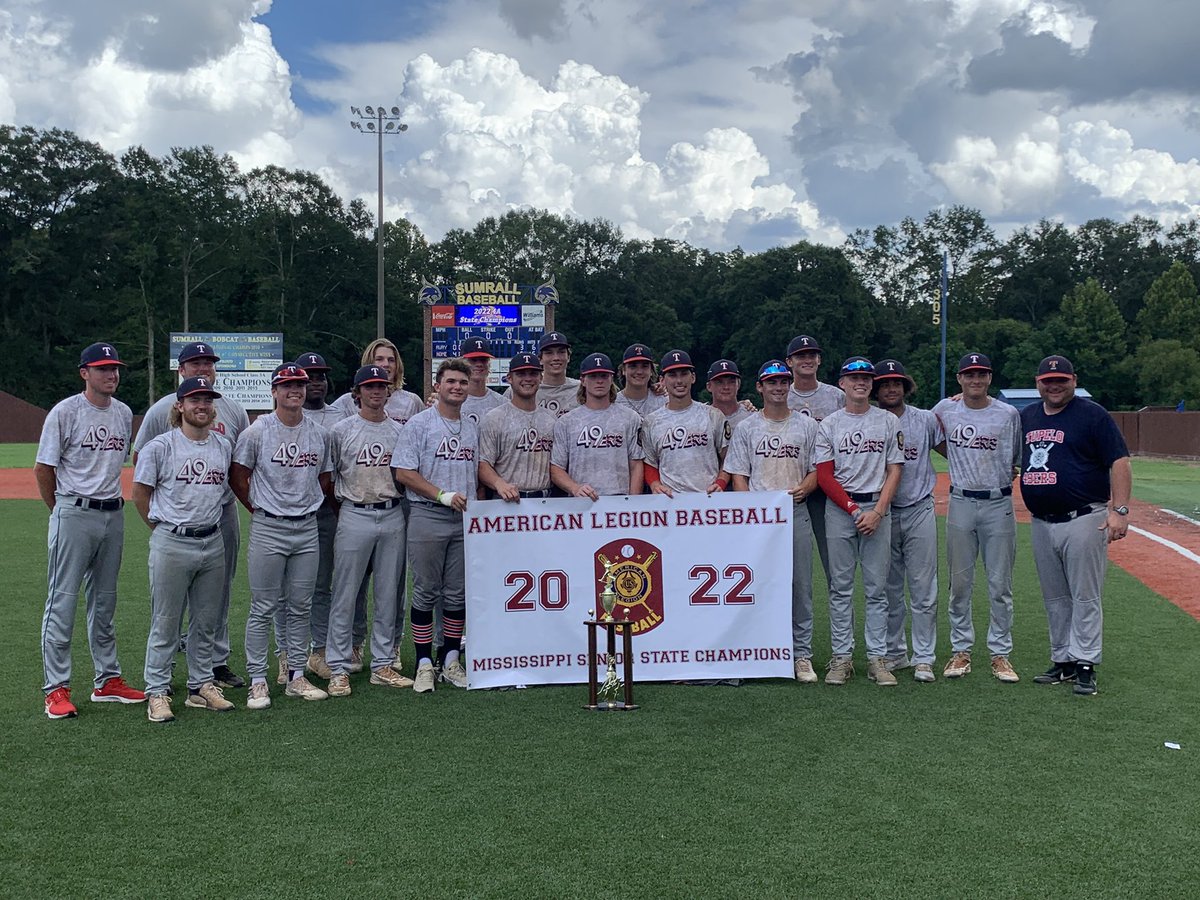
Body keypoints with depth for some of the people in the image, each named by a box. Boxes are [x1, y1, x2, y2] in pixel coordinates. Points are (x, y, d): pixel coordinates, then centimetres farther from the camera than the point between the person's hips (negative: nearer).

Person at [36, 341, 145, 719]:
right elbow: (43, 468, -4)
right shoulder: (65, 412, -8)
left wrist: (109, 497, 14)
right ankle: (56, 688, 3)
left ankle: (107, 681, 22)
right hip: (74, 514, -6)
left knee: (105, 602, 13)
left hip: (113, 514, 6)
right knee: (63, 601, -3)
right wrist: (62, 511, 2)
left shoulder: (124, 413, 10)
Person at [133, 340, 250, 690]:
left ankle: (218, 662, 21)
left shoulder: (233, 409, 9)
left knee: (220, 591, 10)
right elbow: (140, 458, 1)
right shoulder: (163, 409, -1)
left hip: (223, 512, 4)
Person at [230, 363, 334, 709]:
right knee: (263, 608, 0)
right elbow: (237, 478, 0)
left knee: (301, 607, 9)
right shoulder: (257, 431, -4)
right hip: (268, 528, -4)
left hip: (307, 528, 4)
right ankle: (258, 681, 8)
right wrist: (259, 509, 2)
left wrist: (309, 505, 11)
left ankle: (296, 677, 18)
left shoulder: (320, 434, 8)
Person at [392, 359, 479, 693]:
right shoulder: (418, 424, -2)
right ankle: (424, 664, 7)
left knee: (458, 593, 8)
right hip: (428, 518, -5)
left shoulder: (472, 428, 16)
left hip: (465, 519, 5)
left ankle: (451, 661, 17)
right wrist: (443, 494, -14)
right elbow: (403, 472, -9)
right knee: (426, 592, -1)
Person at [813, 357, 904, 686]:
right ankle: (842, 658, 8)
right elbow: (825, 476, 0)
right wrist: (854, 510, -10)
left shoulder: (889, 422, 7)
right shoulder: (829, 424, 5)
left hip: (878, 508, 0)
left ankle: (877, 658, 7)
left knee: (877, 587, 2)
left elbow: (894, 471, 3)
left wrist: (877, 512, -9)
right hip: (839, 509, 0)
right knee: (840, 587, 2)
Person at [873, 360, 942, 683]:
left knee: (923, 590, -1)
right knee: (889, 589, 9)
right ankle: (894, 653, 21)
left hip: (919, 511, -1)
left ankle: (923, 659, 6)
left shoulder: (926, 419, 4)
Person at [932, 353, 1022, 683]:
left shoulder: (1008, 414, 0)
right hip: (960, 504, 1)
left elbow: (1016, 461, 7)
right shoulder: (944, 410, 4)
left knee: (1000, 584, 3)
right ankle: (960, 651, 15)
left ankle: (1000, 654, 12)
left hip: (999, 504, -1)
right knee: (959, 583, 6)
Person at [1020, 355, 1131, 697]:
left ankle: (1085, 665, 3)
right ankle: (1062, 661, 21)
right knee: (1055, 599, 12)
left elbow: (1119, 463, -9)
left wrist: (1120, 510, -19)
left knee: (1085, 597, -3)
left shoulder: (1093, 414, -4)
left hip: (1083, 521, -6)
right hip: (1041, 524, 6)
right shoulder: (1026, 416, 13)